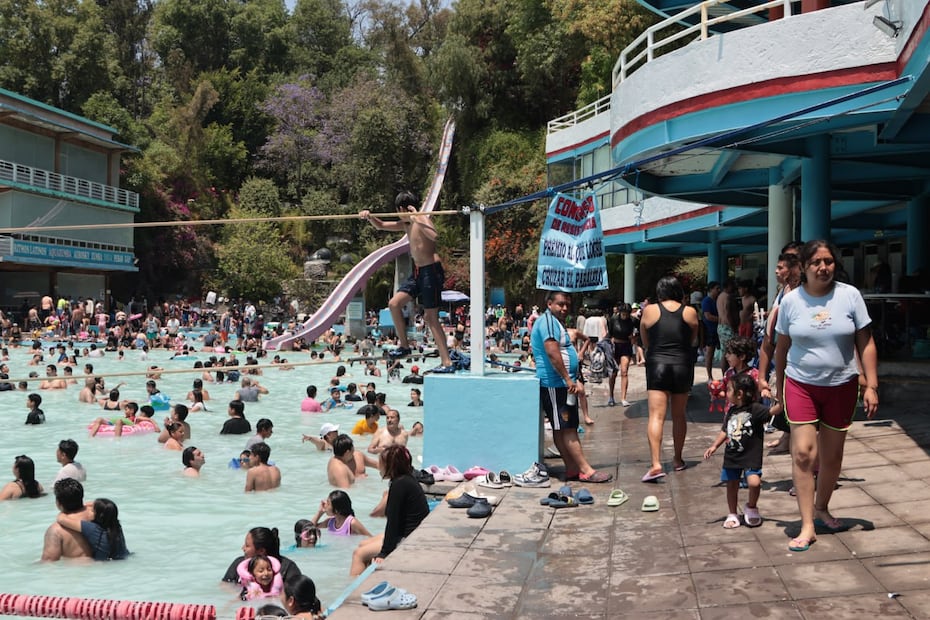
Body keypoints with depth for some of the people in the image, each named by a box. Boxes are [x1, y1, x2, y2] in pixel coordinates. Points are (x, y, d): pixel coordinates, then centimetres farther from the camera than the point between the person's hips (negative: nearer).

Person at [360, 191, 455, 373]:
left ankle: (447, 363, -5)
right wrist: (369, 216, 7)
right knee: (394, 304, 6)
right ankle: (404, 345, 19)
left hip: (431, 271, -9)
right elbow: (381, 226, 25)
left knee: (431, 317, -8)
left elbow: (434, 235, -34)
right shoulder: (406, 224, 14)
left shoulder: (422, 218, -12)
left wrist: (416, 219, -28)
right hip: (418, 272, 9)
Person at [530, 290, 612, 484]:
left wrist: (573, 381, 25)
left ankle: (572, 469, 14)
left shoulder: (555, 322, 21)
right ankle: (586, 470, -9)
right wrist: (568, 380, -22)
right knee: (567, 429, -9)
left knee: (562, 429, 11)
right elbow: (552, 353, -24)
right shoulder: (548, 321, -13)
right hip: (556, 385, -11)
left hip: (563, 384, 11)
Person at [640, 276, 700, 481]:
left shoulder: (649, 311, -2)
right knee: (679, 416, 17)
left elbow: (645, 342, 8)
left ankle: (656, 464, -22)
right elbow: (693, 341, 12)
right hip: (683, 366, 2)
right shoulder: (690, 312, 1)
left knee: (656, 416, -8)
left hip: (657, 364, -2)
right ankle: (678, 460, 29)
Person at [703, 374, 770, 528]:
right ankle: (732, 514, 27)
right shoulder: (732, 411, 7)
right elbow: (724, 431, 15)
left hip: (751, 457, -6)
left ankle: (751, 508, 7)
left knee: (754, 482, -20)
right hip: (731, 456, 6)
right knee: (732, 485, 10)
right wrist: (714, 446, 9)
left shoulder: (756, 409, -12)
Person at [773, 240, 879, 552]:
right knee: (803, 453, -11)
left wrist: (871, 386, -6)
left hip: (841, 386, 1)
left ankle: (821, 508, 36)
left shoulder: (850, 295, -6)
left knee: (832, 456, 13)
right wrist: (779, 387, 11)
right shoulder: (790, 300, -4)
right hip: (801, 385, -1)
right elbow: (781, 347, 6)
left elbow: (865, 344, -1)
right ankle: (807, 526, -5)